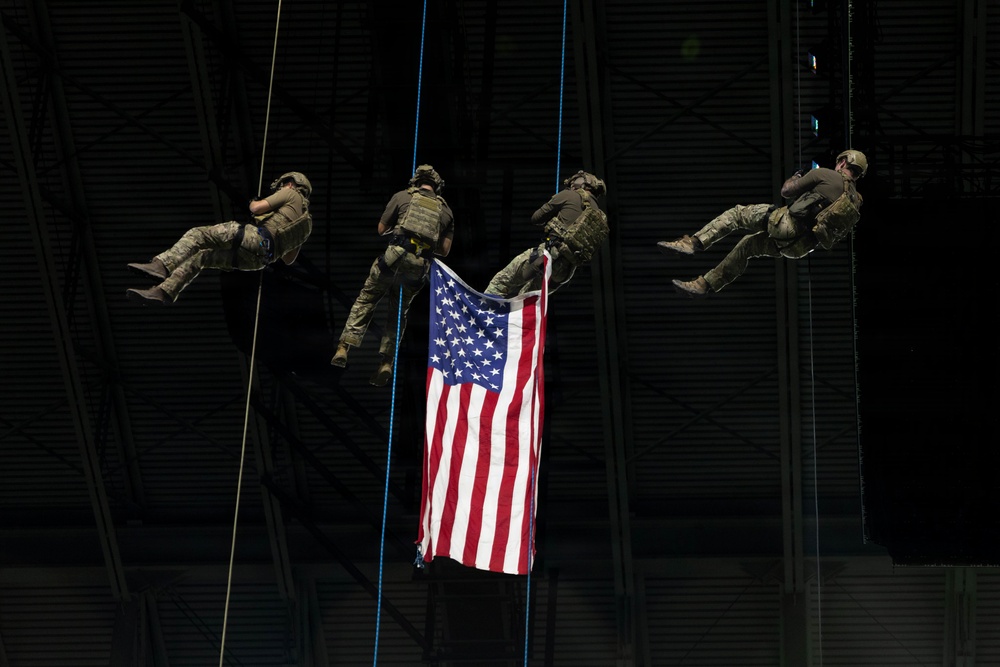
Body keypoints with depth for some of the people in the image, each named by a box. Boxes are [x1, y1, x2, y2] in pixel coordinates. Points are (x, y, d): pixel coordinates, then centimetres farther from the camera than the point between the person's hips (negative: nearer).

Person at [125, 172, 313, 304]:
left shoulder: (291, 193, 12)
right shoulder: (306, 223, 32)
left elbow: (257, 208, 0)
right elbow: (288, 259, 33)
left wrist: (254, 204, 23)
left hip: (254, 238, -8)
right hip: (257, 260, 8)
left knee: (196, 235, -8)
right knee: (200, 257, 11)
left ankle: (161, 265, -28)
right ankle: (162, 292, -3)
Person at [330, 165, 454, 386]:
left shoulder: (402, 197, 9)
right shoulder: (445, 210, 16)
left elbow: (381, 229, 14)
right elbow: (445, 250, 15)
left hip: (394, 257, -2)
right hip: (419, 267, 2)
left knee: (366, 300, 11)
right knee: (398, 314, 17)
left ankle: (343, 348, -3)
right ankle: (386, 362, 6)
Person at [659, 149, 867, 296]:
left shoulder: (824, 175, -4)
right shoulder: (855, 200, 13)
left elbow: (786, 191, 1)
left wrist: (793, 179, 24)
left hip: (786, 224, -7)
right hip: (800, 246, 7)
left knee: (736, 213, 4)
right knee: (747, 245, 24)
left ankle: (694, 243, -11)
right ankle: (705, 284, 25)